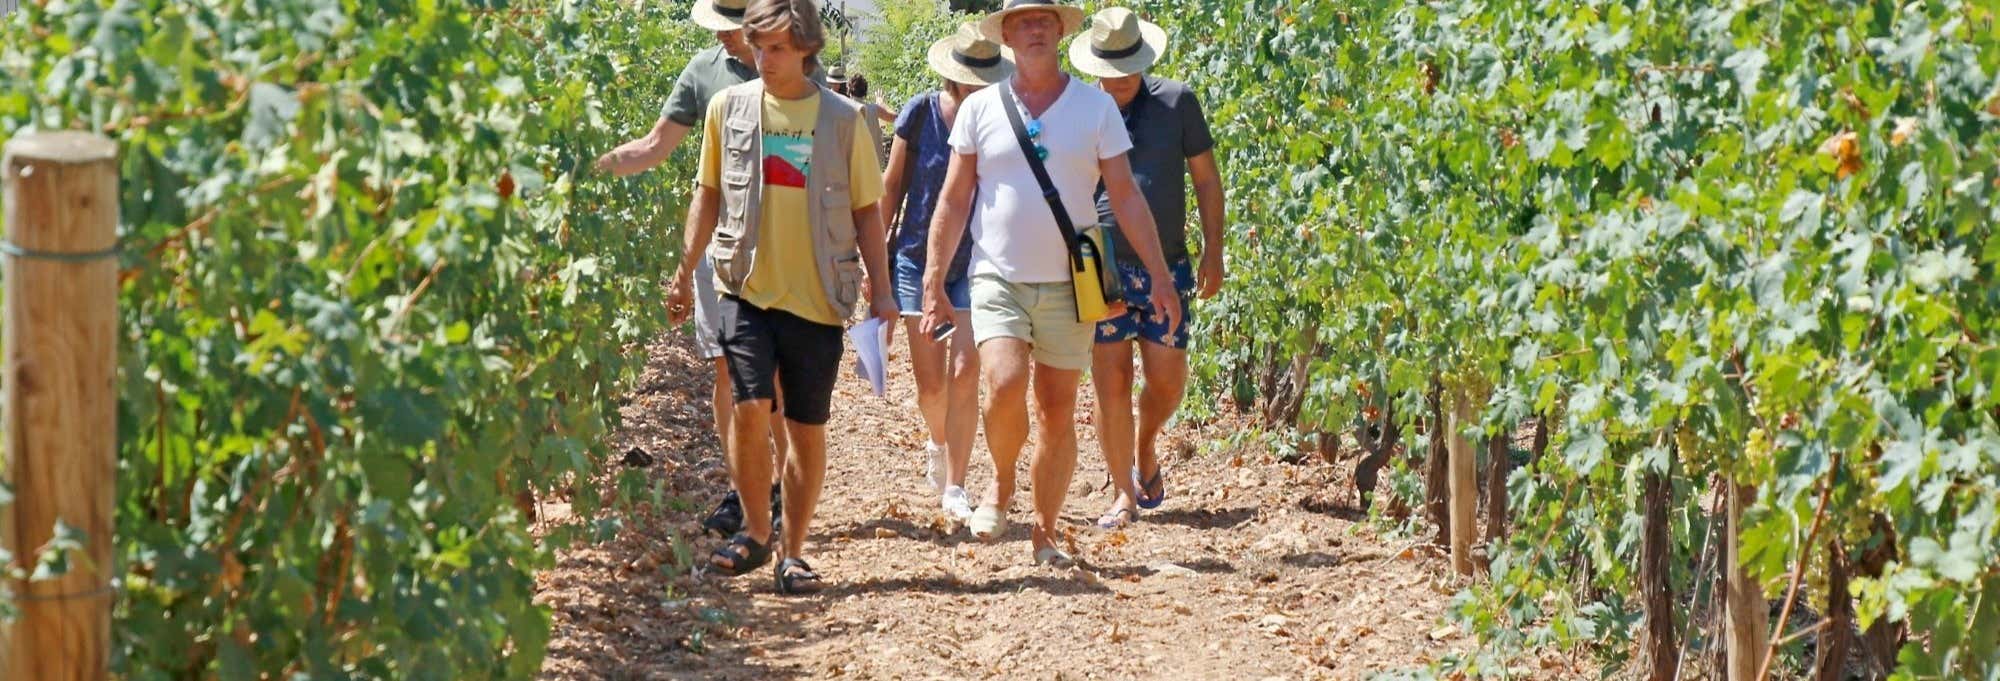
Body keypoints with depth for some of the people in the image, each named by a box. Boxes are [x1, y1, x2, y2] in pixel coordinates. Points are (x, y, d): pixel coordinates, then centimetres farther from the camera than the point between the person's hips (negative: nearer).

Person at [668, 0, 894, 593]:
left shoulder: (843, 120, 1)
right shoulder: (729, 108, 4)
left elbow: (866, 211, 6)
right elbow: (708, 193, 14)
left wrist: (881, 292, 2)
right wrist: (686, 270, 12)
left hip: (818, 296, 0)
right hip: (746, 287, 0)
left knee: (808, 428, 3)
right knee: (751, 407, -15)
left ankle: (793, 554, 16)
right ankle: (755, 533, 6)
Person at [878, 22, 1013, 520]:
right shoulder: (921, 114, -7)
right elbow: (892, 185, 3)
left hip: (976, 264, 0)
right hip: (919, 259, 0)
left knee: (963, 373, -12)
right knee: (929, 381, 4)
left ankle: (954, 486, -5)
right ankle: (940, 442, 37)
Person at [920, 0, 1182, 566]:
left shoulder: (1095, 107, 3)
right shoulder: (980, 109, 4)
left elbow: (1126, 198, 5)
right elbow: (953, 202, 6)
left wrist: (1160, 279, 0)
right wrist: (933, 286, 1)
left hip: (1068, 285, 1)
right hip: (998, 279, -1)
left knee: (1058, 412, 3)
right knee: (1006, 386, -22)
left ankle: (1044, 535, 16)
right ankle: (1001, 486, 5)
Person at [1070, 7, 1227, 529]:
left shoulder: (1176, 101, 2)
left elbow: (1206, 177, 8)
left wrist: (1213, 251, 4)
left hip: (1166, 266, 0)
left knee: (1167, 378, -3)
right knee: (1110, 381, -3)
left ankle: (1146, 449, 29)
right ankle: (1125, 496, 7)